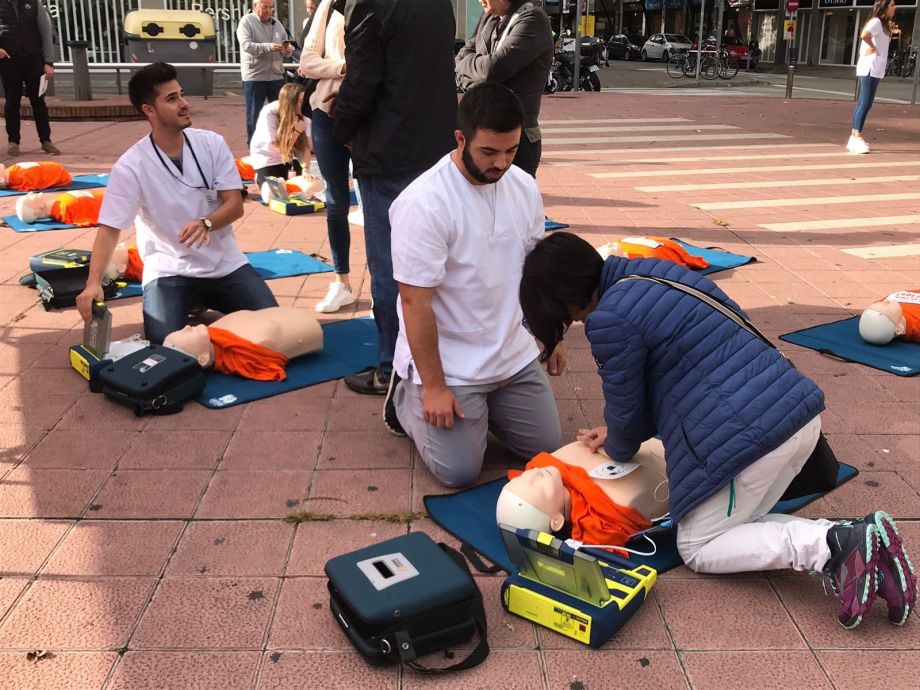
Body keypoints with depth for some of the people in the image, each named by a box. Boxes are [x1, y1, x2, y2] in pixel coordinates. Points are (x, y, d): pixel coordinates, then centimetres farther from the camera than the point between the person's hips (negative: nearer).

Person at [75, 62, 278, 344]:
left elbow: (235, 204, -6)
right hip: (169, 270, -3)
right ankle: (191, 306, 14)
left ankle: (205, 305, 19)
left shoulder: (213, 143, -5)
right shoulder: (130, 166, -14)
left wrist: (206, 223, -29)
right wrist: (93, 282, -32)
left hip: (225, 263, 3)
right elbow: (109, 229, -16)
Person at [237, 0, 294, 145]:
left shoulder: (277, 23, 13)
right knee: (254, 114, 3)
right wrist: (269, 47, -30)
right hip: (254, 76, -5)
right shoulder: (246, 21, -4)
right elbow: (246, 45, -18)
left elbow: (286, 52, 13)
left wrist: (288, 49, -12)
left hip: (276, 76, 5)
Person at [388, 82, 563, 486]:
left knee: (548, 450, 8)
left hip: (515, 356, 6)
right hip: (448, 362, -6)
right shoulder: (424, 203, -23)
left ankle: (480, 405, 30)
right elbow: (415, 301, -21)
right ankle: (407, 398, 19)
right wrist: (434, 387, -19)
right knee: (459, 472, -7)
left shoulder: (524, 188, -2)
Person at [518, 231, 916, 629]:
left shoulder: (610, 319, -12)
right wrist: (619, 432, 27)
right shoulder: (653, 272, 17)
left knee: (696, 550, 11)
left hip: (745, 436, -9)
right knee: (736, 526, 23)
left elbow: (625, 407, 2)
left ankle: (829, 545, -9)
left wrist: (618, 450, 24)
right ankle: (855, 538, 3)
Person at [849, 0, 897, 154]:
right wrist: (872, 48, -19)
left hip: (876, 68, 10)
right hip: (870, 66, -10)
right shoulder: (876, 21, -12)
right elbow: (865, 34, -31)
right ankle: (857, 138, -16)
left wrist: (888, 30, 10)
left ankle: (854, 137, 13)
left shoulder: (883, 24, 19)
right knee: (865, 103, -14)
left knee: (862, 102, 10)